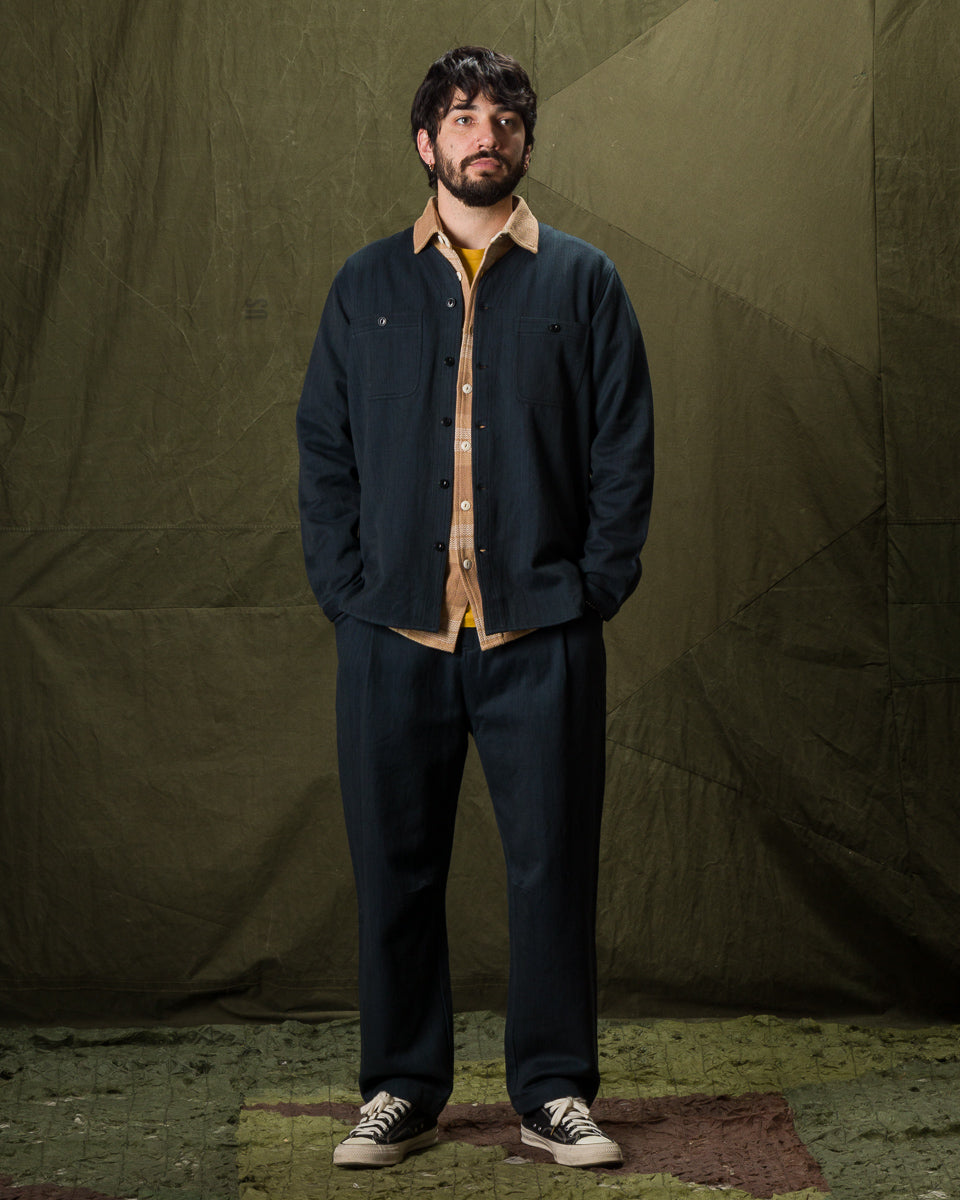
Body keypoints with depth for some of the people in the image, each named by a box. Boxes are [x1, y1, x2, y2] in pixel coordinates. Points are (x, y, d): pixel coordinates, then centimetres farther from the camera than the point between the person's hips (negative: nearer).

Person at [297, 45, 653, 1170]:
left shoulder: (582, 280, 8)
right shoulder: (366, 286, 11)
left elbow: (625, 447, 5)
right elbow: (323, 449, 10)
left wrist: (596, 586, -4)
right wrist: (344, 589, -1)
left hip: (541, 632, -1)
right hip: (393, 631, 1)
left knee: (552, 866, 2)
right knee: (395, 868, 6)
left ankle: (555, 1094, 14)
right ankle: (401, 1092, 18)